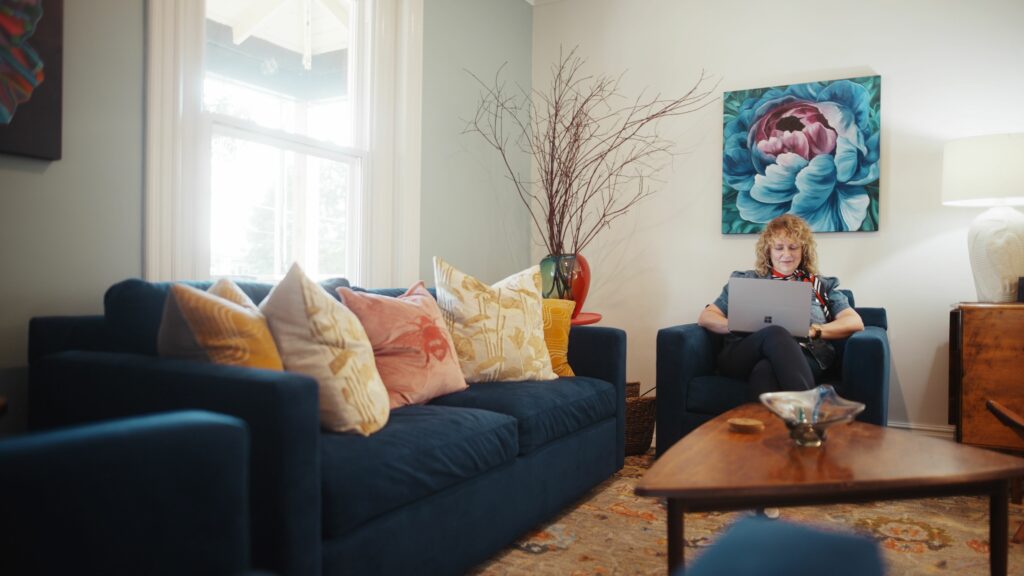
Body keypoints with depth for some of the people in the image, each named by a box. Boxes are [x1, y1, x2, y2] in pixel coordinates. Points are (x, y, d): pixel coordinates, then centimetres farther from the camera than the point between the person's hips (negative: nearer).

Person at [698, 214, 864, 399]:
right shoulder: (745, 280, 26)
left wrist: (814, 330, -6)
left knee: (765, 370, -39)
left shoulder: (822, 285, 28)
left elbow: (855, 322, 13)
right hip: (743, 356, 0)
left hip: (803, 356, 0)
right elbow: (705, 318, 18)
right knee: (775, 334, -37)